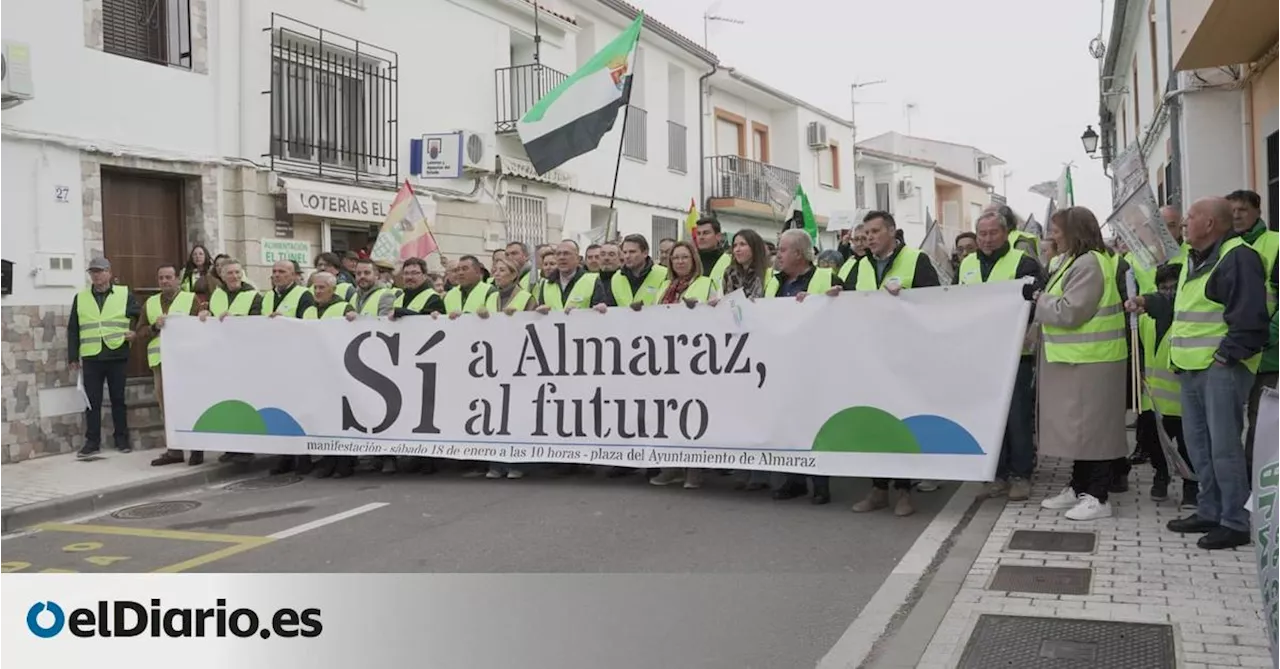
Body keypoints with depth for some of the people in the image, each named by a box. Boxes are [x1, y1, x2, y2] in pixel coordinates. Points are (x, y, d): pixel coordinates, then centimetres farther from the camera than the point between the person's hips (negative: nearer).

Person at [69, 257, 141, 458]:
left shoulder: (125, 294, 4)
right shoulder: (80, 298, 9)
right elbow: (73, 329, 10)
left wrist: (134, 332, -11)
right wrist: (73, 356, 5)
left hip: (117, 356, -1)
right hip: (91, 358, 1)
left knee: (118, 399, 6)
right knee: (92, 401, 2)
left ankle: (122, 439, 14)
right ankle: (92, 441, 9)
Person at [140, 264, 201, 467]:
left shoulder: (191, 299, 2)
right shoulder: (150, 303, 16)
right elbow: (140, 333, 11)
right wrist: (155, 327, -7)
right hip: (160, 360, 5)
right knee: (166, 407, 6)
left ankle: (196, 448, 5)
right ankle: (174, 450, 12)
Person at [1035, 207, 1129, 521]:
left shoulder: (1089, 264, -16)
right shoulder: (1077, 261, 16)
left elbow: (1068, 312, -22)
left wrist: (1039, 299, -9)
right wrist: (1044, 298, 7)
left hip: (1091, 362, -10)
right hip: (1075, 359, 10)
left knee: (1092, 428, -3)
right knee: (1079, 427, 15)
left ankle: (1097, 497, 4)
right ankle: (1078, 488, 24)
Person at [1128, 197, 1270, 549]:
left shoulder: (1238, 257, -12)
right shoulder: (1195, 260, 18)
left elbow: (1249, 316, -19)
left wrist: (1227, 355, -19)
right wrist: (1148, 302, 21)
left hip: (1223, 368, -10)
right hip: (1191, 367, 10)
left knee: (1224, 447, -8)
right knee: (1198, 443, 14)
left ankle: (1235, 523, 0)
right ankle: (1209, 512, 24)